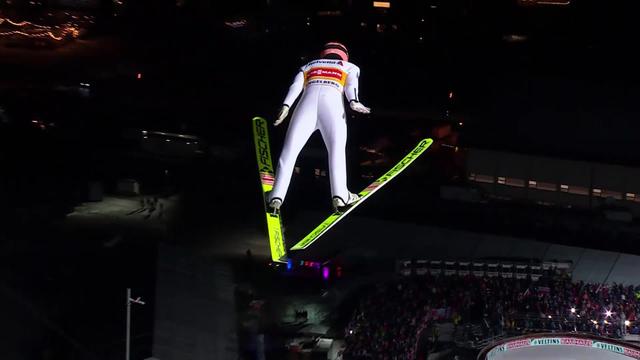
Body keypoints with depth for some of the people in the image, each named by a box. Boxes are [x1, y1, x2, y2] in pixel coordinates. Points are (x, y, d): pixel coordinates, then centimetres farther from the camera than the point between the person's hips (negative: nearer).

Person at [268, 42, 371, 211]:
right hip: (333, 103, -1)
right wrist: (354, 102, -8)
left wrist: (286, 106, 1)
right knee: (337, 150, 7)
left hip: (308, 102, 1)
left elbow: (296, 86, 15)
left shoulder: (308, 66, 35)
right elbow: (351, 85, 10)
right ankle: (339, 195, -11)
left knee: (289, 151, 1)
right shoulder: (351, 67, 33)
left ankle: (277, 196, -12)